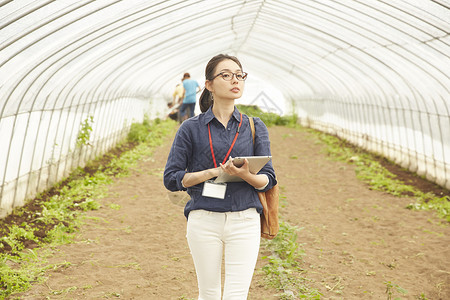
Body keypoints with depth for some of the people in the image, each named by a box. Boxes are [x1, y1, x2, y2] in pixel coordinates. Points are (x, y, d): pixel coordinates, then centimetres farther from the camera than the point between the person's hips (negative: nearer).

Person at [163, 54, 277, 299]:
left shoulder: (255, 127, 6)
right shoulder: (191, 128, 1)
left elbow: (268, 180, 3)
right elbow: (171, 178, -2)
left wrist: (245, 174, -19)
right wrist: (213, 172, -14)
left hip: (245, 221, 1)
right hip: (203, 221, 0)